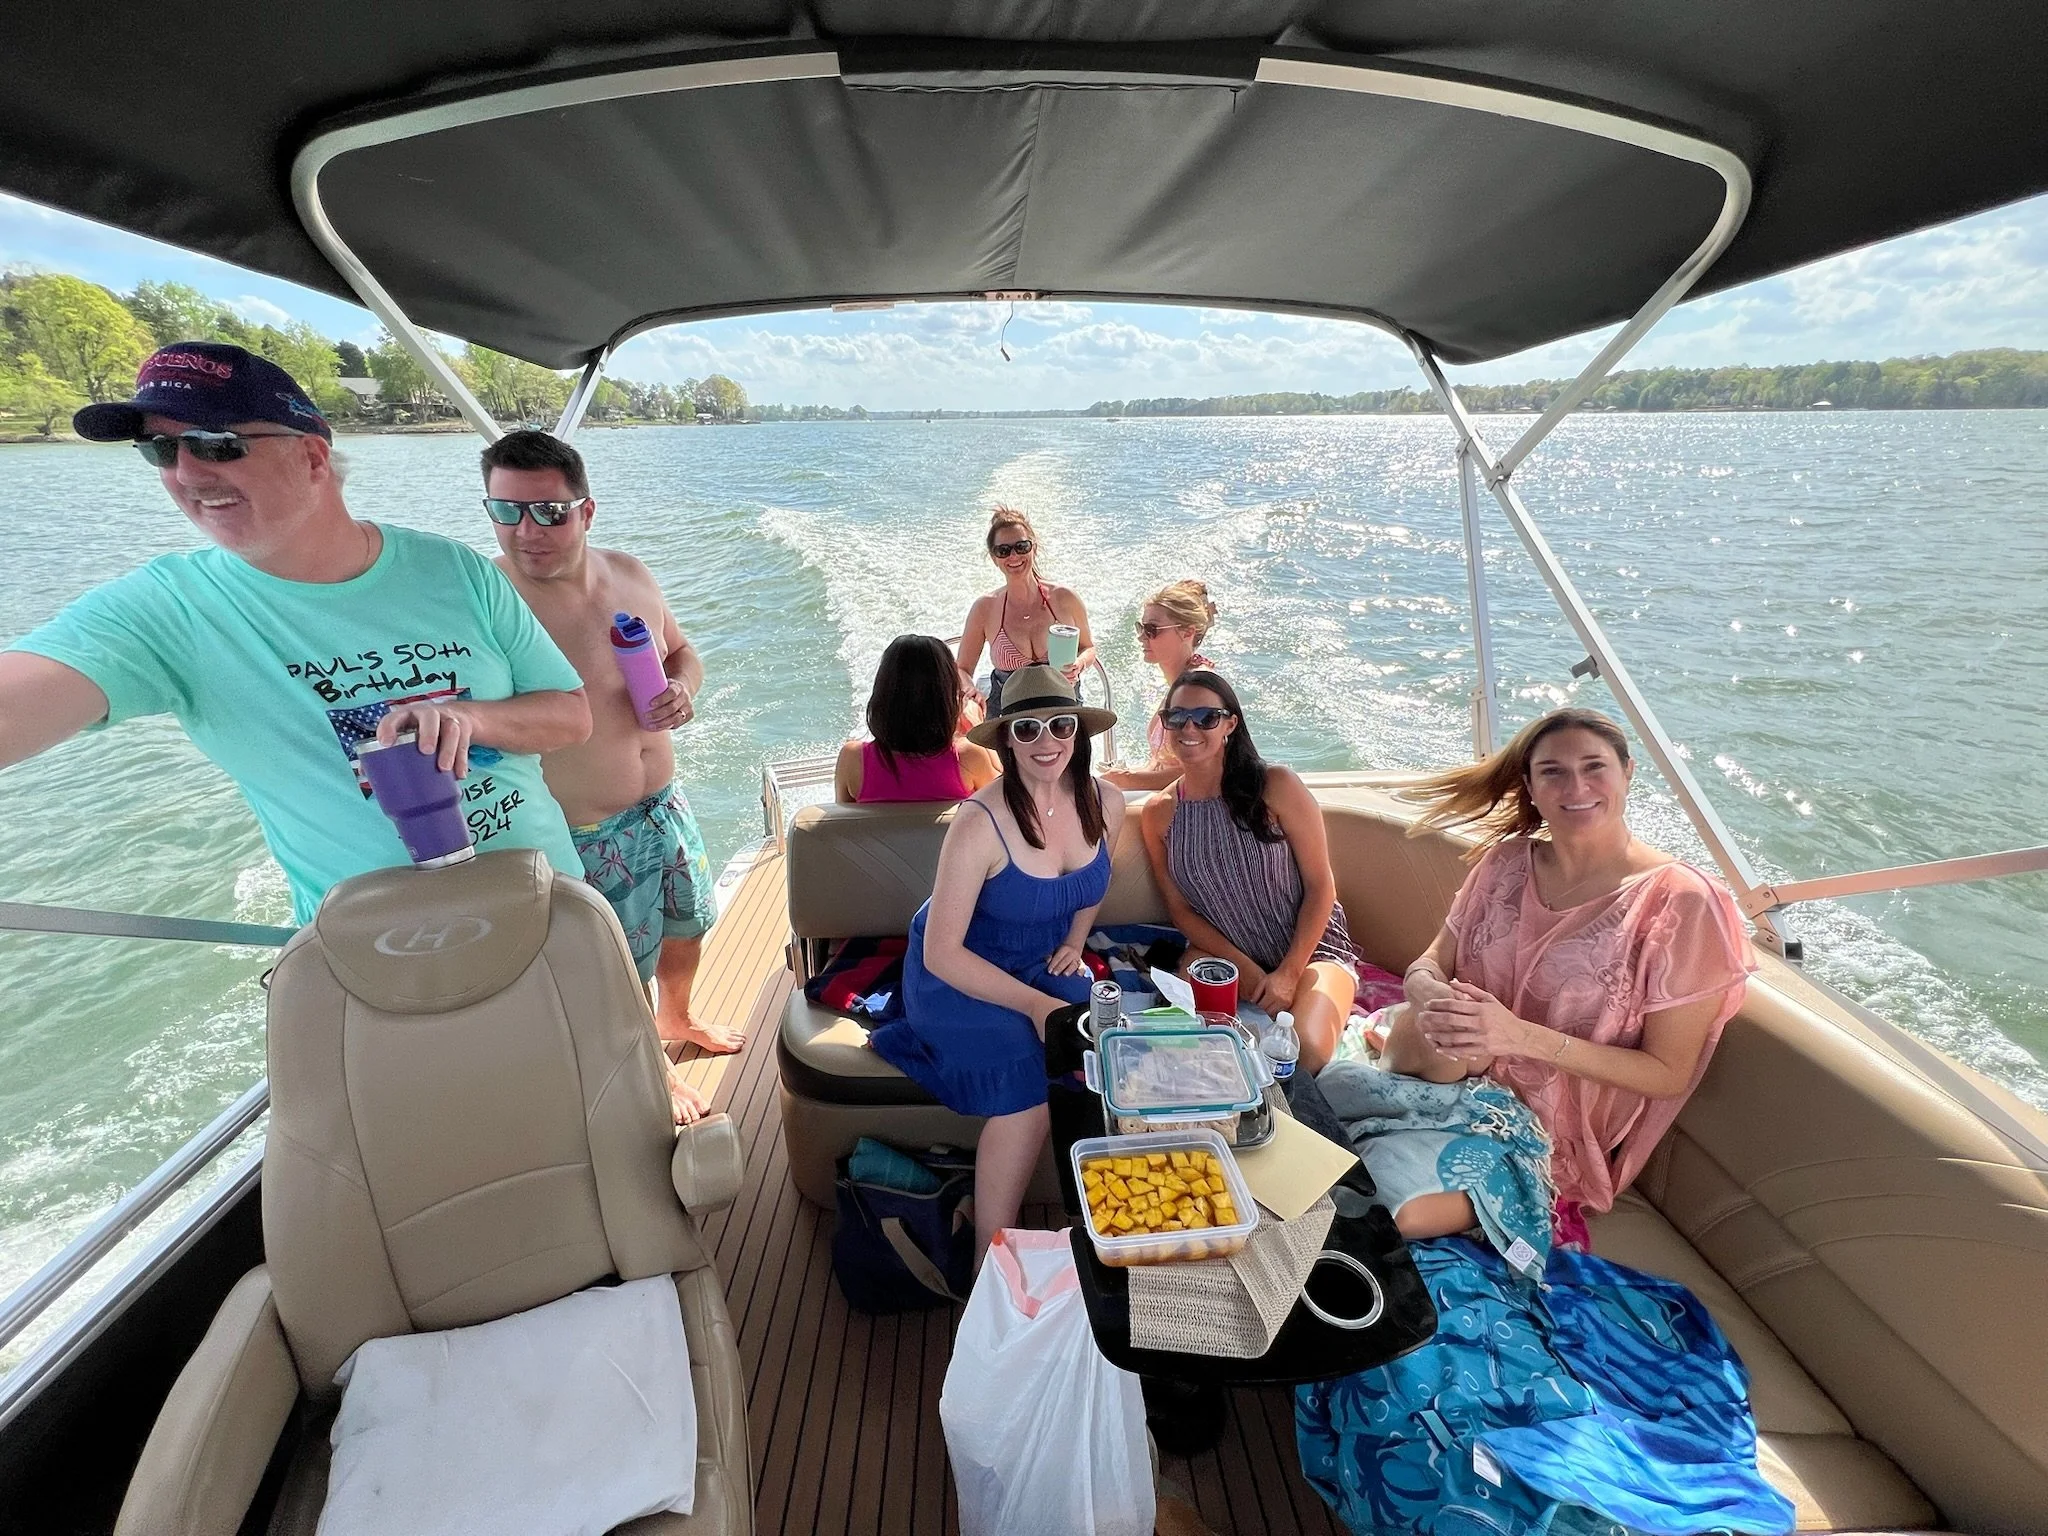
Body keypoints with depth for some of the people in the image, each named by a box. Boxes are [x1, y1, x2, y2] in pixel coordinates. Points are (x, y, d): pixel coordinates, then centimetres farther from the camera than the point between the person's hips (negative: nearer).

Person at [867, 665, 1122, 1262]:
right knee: (1030, 1087, -27)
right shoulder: (980, 824, -26)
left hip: (1043, 967, 6)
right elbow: (941, 953, -23)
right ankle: (991, 1259, -9)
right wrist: (1033, 1004, -28)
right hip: (959, 976, -5)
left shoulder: (1107, 807, -8)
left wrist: (1074, 941, 0)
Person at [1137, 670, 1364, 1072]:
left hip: (1309, 949, -2)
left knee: (1304, 1051, -29)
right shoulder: (1158, 813, -2)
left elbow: (1321, 886, -8)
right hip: (1221, 953, 3)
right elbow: (1180, 908, 2)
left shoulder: (1276, 786, -13)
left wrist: (1289, 973, -15)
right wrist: (1245, 969, -11)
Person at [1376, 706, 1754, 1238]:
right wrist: (1431, 996, -23)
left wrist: (1524, 1037, -25)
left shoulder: (1678, 901, -14)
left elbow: (1668, 1074, -11)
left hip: (1555, 1135, -4)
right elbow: (1429, 964, 2)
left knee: (1403, 1211, -24)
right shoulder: (1508, 860, 0)